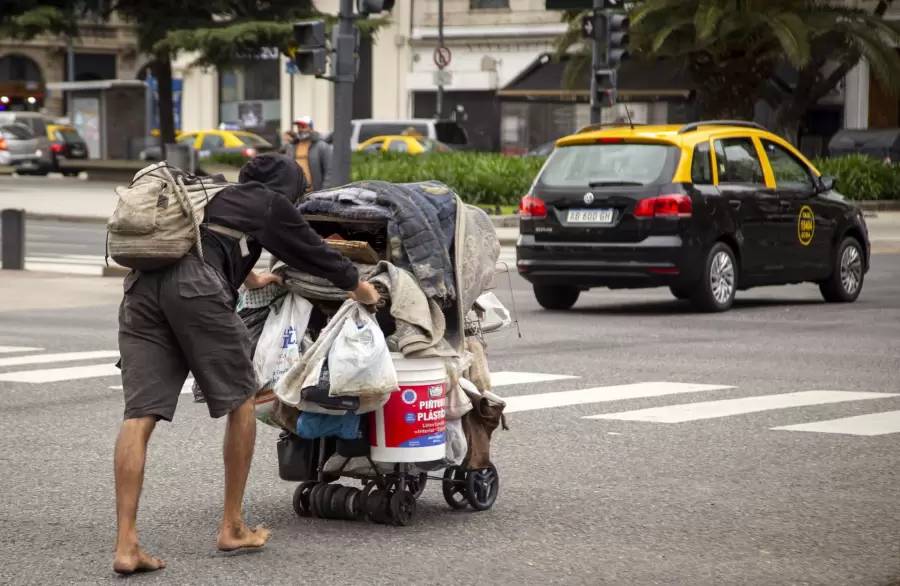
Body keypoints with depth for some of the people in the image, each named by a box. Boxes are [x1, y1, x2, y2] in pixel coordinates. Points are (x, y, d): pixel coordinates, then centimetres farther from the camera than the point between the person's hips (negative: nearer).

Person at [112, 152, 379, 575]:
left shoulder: (212, 195, 37)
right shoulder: (270, 203, 18)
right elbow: (310, 250, 29)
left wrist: (249, 277, 77)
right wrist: (356, 284, 47)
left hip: (141, 286, 6)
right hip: (195, 286, -6)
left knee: (139, 416, -1)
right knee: (240, 399, 12)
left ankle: (126, 544, -11)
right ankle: (232, 529, 17)